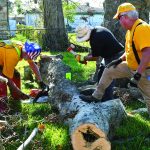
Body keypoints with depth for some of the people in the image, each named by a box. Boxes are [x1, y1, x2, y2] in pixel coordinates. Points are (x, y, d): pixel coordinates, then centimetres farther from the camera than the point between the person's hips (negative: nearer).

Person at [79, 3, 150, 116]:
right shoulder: (131, 29, 5)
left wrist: (137, 76, -34)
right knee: (109, 71, 13)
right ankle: (96, 96, 25)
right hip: (130, 66, 9)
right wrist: (120, 60, 9)